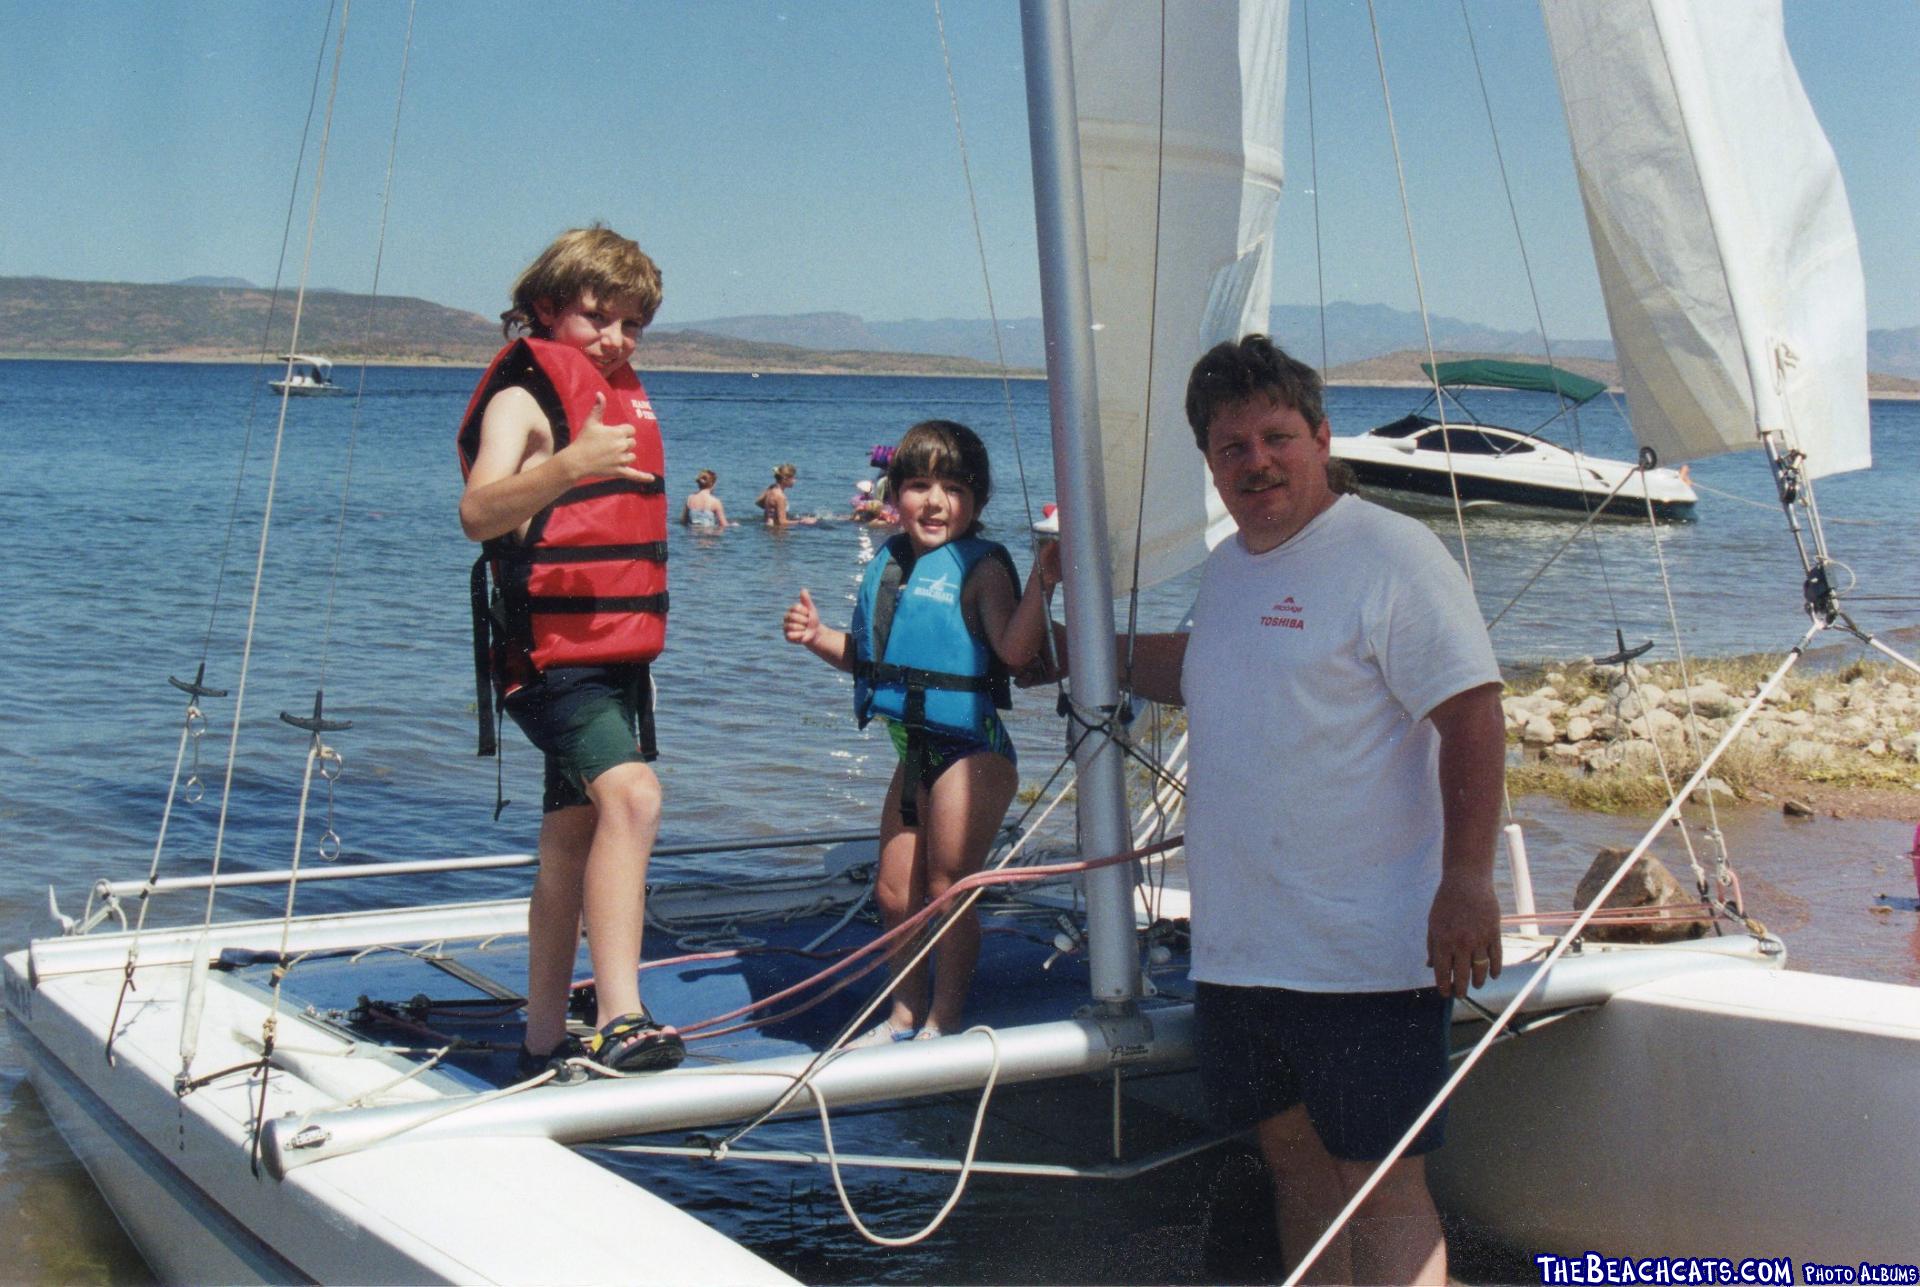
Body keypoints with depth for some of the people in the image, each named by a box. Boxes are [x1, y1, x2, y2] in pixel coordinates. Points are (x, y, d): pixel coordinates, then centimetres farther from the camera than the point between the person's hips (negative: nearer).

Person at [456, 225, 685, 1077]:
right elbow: (479, 513, -27)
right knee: (631, 793, -28)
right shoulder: (522, 398, -9)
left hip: (620, 651, 9)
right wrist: (567, 464, -41)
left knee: (573, 839, 12)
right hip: (550, 651, -9)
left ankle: (545, 1042, 20)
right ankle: (619, 1021, -35)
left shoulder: (625, 396, 17)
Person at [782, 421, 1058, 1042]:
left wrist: (1042, 579, -35)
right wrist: (818, 637, 4)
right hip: (914, 750, 8)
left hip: (970, 751, -8)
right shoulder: (889, 563, 10)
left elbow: (1014, 651, -26)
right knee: (895, 893, 15)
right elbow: (867, 653, 20)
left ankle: (944, 1021, 15)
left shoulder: (981, 566, -13)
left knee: (947, 890, 0)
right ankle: (906, 1012, 33)